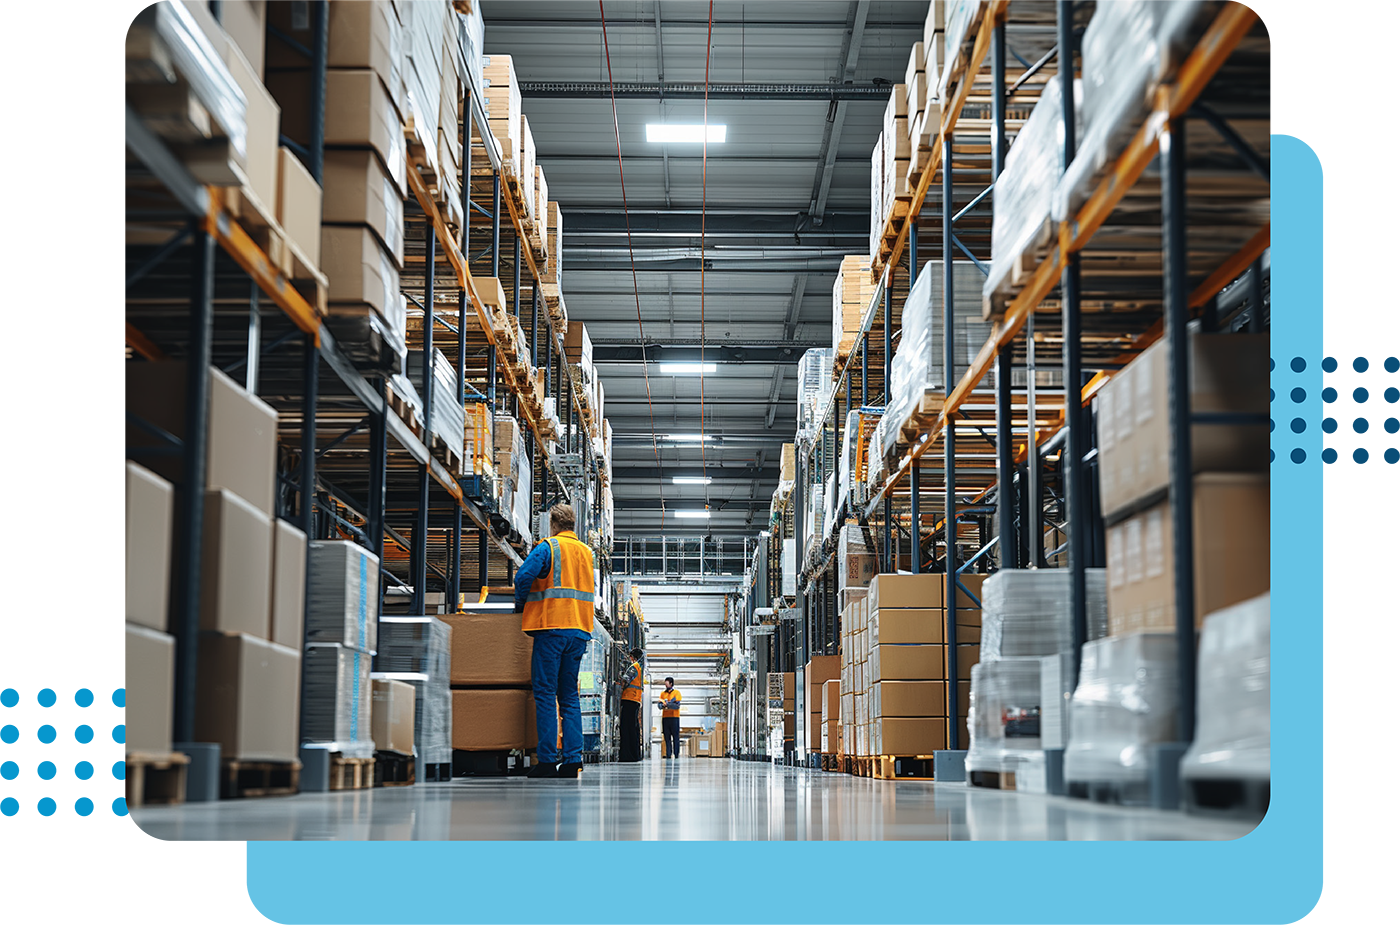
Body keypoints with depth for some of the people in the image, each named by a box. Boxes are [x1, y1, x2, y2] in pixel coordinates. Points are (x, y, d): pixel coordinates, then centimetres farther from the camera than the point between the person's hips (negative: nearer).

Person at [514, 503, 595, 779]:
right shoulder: (586, 552, 16)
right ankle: (573, 758, 1)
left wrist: (521, 606, 4)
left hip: (552, 625, -6)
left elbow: (523, 577, -14)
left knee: (545, 694, -4)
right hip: (579, 630, 6)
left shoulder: (548, 547, -3)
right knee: (569, 696, 9)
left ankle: (548, 759, -9)